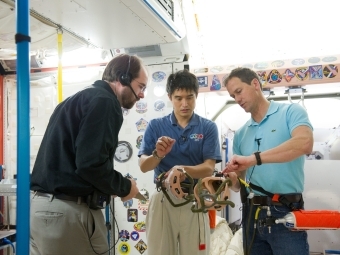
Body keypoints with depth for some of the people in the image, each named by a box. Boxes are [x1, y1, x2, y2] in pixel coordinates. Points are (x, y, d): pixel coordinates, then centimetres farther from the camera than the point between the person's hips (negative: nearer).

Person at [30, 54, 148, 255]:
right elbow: (91, 163, -23)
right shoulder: (104, 102, -12)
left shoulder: (78, 98, 18)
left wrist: (114, 187, 13)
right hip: (69, 211, -10)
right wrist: (124, 187, -5)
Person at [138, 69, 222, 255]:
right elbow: (143, 166, -1)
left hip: (194, 200, 0)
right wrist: (158, 155, -22)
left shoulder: (208, 127, 1)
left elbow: (209, 168, -7)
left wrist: (183, 169, -26)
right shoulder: (155, 126, 3)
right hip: (162, 200, 1)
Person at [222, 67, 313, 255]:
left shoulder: (291, 112, -3)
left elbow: (304, 144, -24)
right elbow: (240, 179, 13)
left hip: (285, 213, -5)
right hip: (251, 213, 6)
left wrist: (254, 158, -27)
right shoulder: (240, 134, 14)